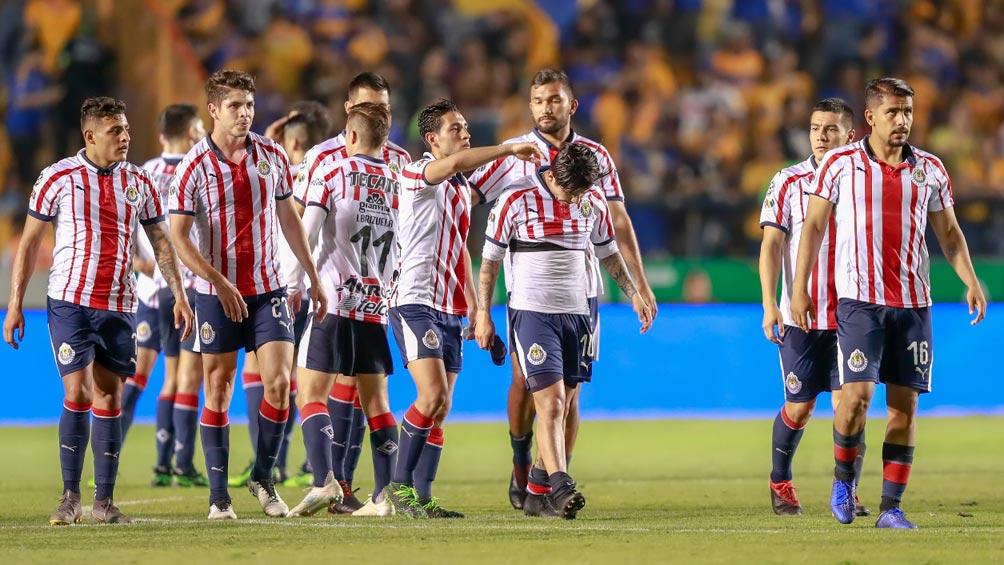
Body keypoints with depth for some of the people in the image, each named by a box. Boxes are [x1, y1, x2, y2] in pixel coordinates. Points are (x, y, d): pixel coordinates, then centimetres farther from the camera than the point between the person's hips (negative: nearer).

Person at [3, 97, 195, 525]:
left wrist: (179, 295, 3)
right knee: (78, 395, -11)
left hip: (118, 305, 3)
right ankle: (70, 497, 0)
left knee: (109, 399, 3)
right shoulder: (58, 179, -2)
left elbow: (161, 242, 13)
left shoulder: (138, 183, 7)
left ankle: (104, 501, 8)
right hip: (69, 300, -3)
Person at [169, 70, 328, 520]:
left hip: (268, 288, 3)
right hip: (217, 293, -3)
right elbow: (178, 236, -12)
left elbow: (289, 218, 13)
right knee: (218, 391, 2)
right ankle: (219, 495, 9)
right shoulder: (195, 166, -9)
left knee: (279, 382, -9)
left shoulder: (272, 155, 3)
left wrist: (314, 278, 14)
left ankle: (263, 478, 10)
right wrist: (219, 282, -22)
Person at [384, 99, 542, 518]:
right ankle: (400, 484, -9)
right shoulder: (419, 174, -7)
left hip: (450, 310, 8)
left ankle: (420, 498, 4)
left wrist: (473, 304, 23)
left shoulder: (462, 188, 19)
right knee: (433, 396, -19)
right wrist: (509, 148, -25)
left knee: (440, 408, 3)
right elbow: (454, 162, -30)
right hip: (416, 303, -8)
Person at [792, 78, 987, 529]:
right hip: (859, 300, -3)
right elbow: (813, 225, 4)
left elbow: (949, 233, 15)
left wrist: (971, 282, 1)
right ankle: (844, 478, 10)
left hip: (913, 303, 3)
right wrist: (799, 288, -1)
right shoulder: (840, 163, 1)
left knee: (905, 404, 0)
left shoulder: (929, 169, 8)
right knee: (857, 392, -16)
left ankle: (891, 507, 5)